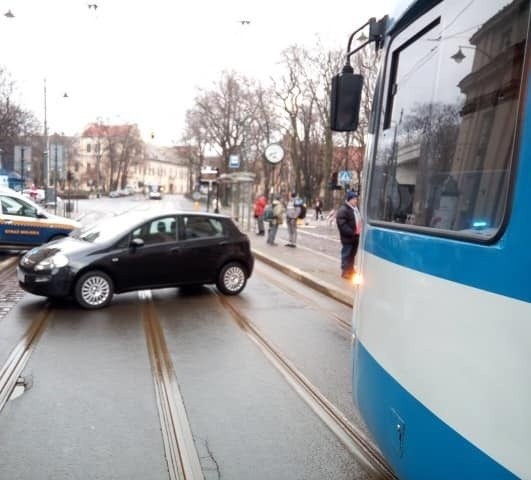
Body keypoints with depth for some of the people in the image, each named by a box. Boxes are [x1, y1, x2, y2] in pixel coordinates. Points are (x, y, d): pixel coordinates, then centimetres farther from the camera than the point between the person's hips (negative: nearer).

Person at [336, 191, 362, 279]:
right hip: (347, 237, -9)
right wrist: (352, 232, -24)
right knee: (347, 254, -2)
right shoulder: (343, 210, -15)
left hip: (355, 236, 9)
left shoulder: (356, 209, 16)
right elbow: (342, 224, -22)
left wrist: (360, 229, 8)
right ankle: (345, 271, 7)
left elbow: (359, 221, 26)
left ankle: (351, 270, 28)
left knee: (352, 255, 17)